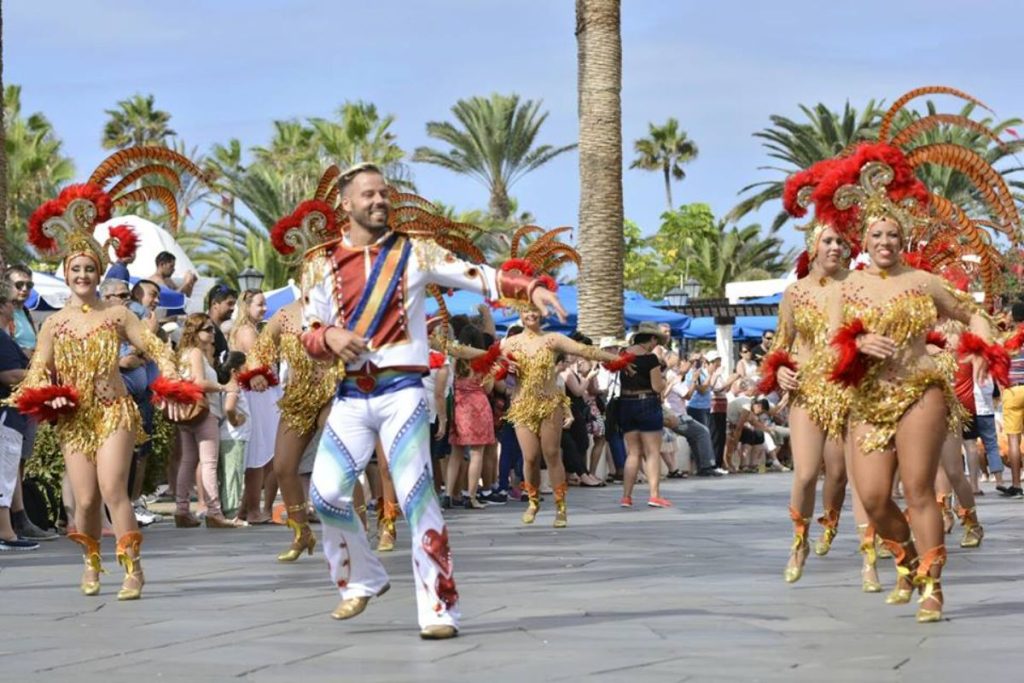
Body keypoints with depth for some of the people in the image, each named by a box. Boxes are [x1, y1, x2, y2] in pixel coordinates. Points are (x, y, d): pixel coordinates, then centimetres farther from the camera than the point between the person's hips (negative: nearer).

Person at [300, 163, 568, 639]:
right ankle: (363, 578, 24)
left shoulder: (414, 250, 3)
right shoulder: (321, 263, 8)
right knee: (326, 494, -2)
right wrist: (331, 337, -13)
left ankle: (439, 609, -10)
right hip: (351, 395, 3)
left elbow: (476, 276, -4)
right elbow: (308, 336, 10)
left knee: (415, 494, -11)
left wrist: (530, 287, -19)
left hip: (401, 391, -3)